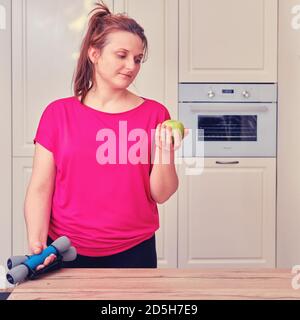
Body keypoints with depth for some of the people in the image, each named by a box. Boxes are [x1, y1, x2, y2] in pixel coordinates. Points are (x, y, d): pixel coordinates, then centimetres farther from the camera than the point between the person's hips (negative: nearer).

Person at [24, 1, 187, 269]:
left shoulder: (155, 114, -2)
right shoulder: (58, 113, -2)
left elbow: (160, 195, -2)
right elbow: (40, 189, -3)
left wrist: (165, 152, -19)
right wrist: (36, 242, -16)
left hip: (133, 253, 1)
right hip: (65, 252, 0)